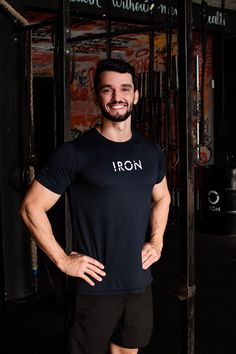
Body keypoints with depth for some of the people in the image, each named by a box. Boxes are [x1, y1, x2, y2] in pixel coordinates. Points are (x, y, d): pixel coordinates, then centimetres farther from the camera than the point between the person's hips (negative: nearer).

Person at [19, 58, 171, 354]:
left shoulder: (151, 151, 6)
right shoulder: (75, 152, -12)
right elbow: (31, 208, -10)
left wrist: (157, 241, 9)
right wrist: (62, 260, -13)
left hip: (140, 282, 5)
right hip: (96, 287, -5)